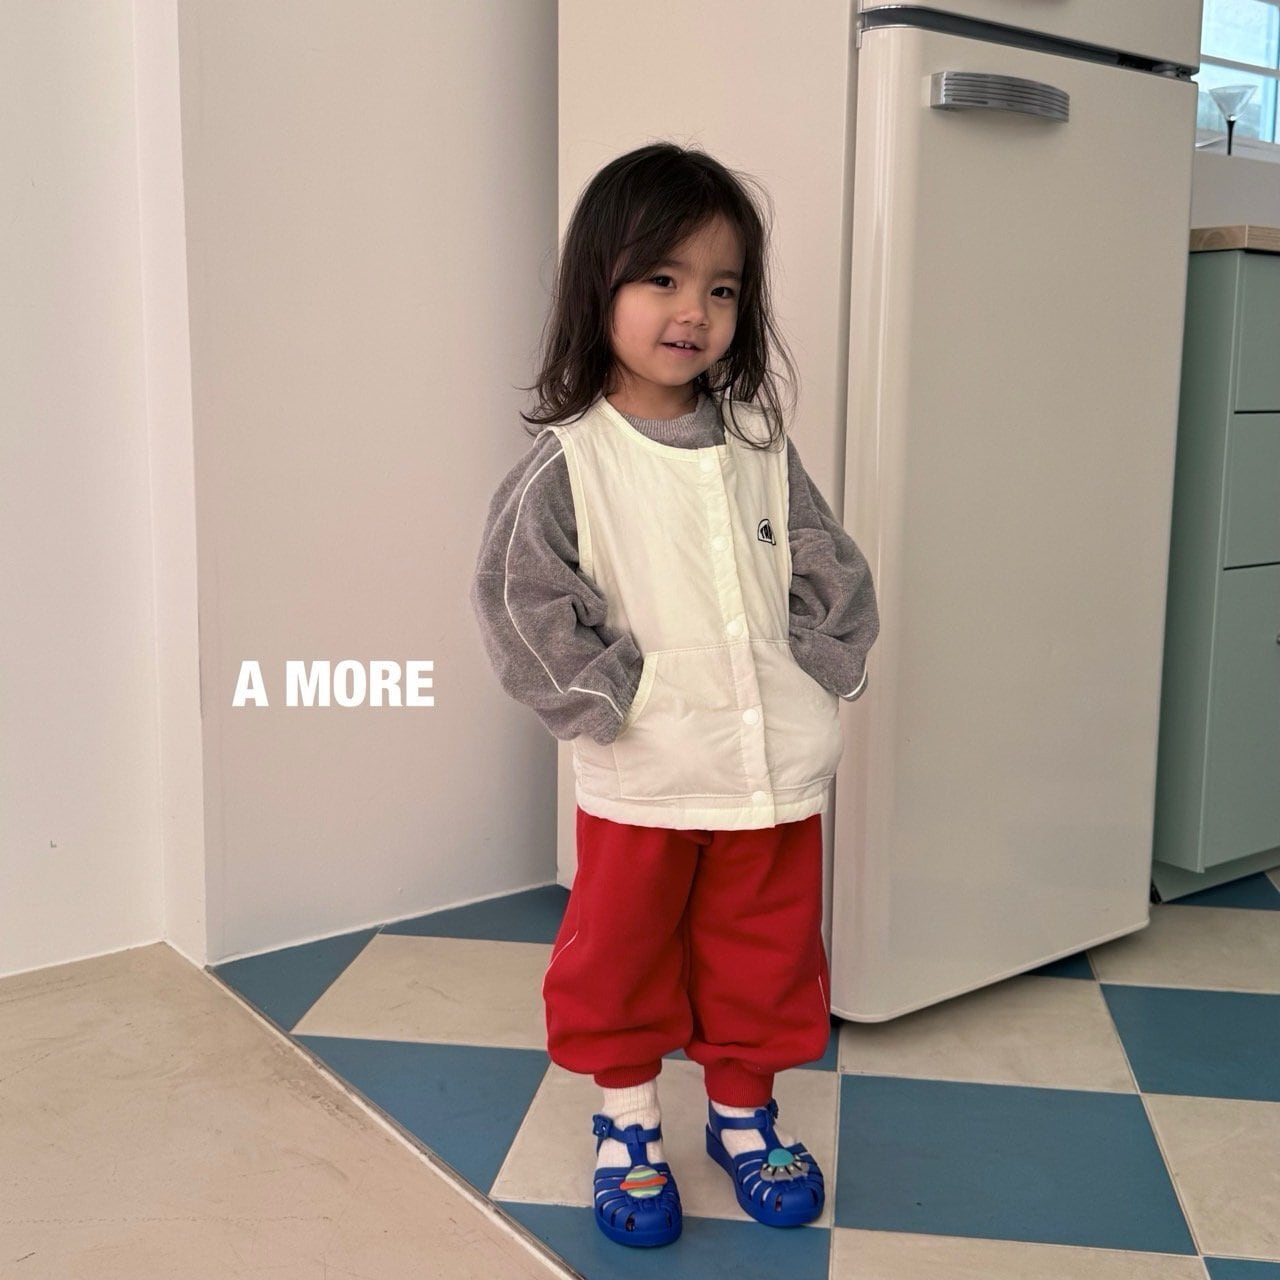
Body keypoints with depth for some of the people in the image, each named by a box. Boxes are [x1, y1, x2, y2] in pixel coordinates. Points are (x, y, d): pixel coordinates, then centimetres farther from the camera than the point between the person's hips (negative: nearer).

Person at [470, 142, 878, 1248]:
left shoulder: (761, 449, 1)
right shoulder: (567, 464, -10)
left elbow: (835, 578, 4)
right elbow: (524, 600, -14)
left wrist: (807, 678, -7)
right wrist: (621, 697, -16)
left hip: (777, 769, 3)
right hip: (643, 780, -3)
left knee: (763, 957, 18)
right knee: (620, 958, 14)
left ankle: (744, 1113, 40)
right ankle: (627, 1126, 36)